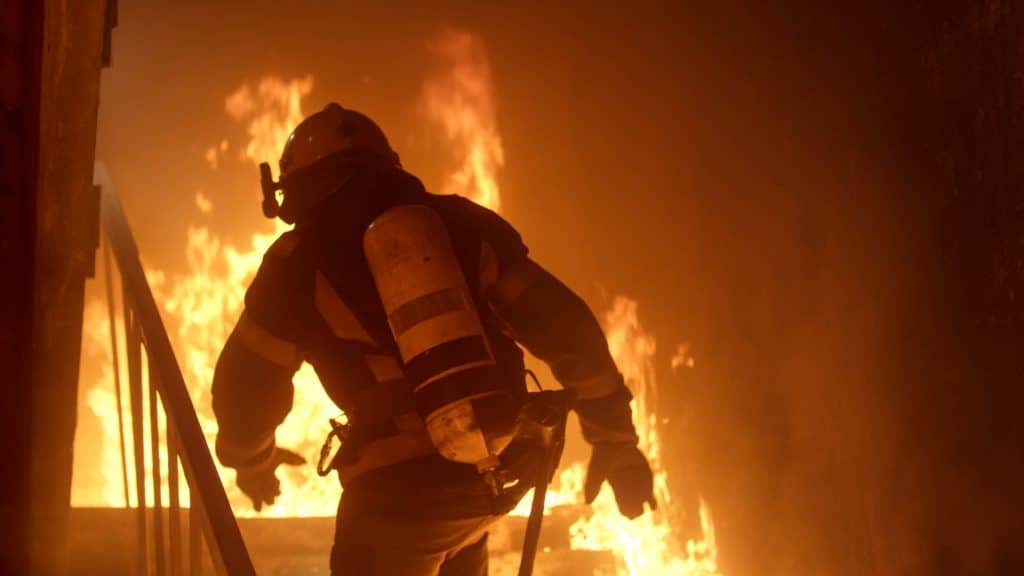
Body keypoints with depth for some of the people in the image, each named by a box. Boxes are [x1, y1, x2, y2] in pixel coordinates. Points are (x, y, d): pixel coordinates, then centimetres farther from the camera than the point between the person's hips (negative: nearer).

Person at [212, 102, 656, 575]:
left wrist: (252, 461, 26)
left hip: (401, 484, -5)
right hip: (497, 471, 5)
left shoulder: (302, 257, 1)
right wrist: (616, 440, 9)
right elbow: (565, 327, 3)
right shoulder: (456, 222, 9)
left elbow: (248, 384, 5)